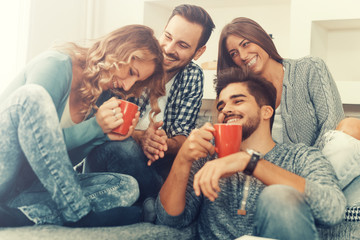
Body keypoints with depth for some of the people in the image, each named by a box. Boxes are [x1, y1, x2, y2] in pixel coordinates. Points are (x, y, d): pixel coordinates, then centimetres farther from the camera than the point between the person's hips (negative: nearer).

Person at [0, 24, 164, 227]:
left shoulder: (97, 94, 11)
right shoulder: (56, 64, -12)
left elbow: (67, 157, 12)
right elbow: (32, 140, -17)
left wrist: (105, 136, -5)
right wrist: (95, 127, -19)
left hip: (37, 184, 7)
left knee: (128, 187, -8)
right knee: (32, 96, -32)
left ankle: (23, 215, -25)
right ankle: (79, 214, -26)